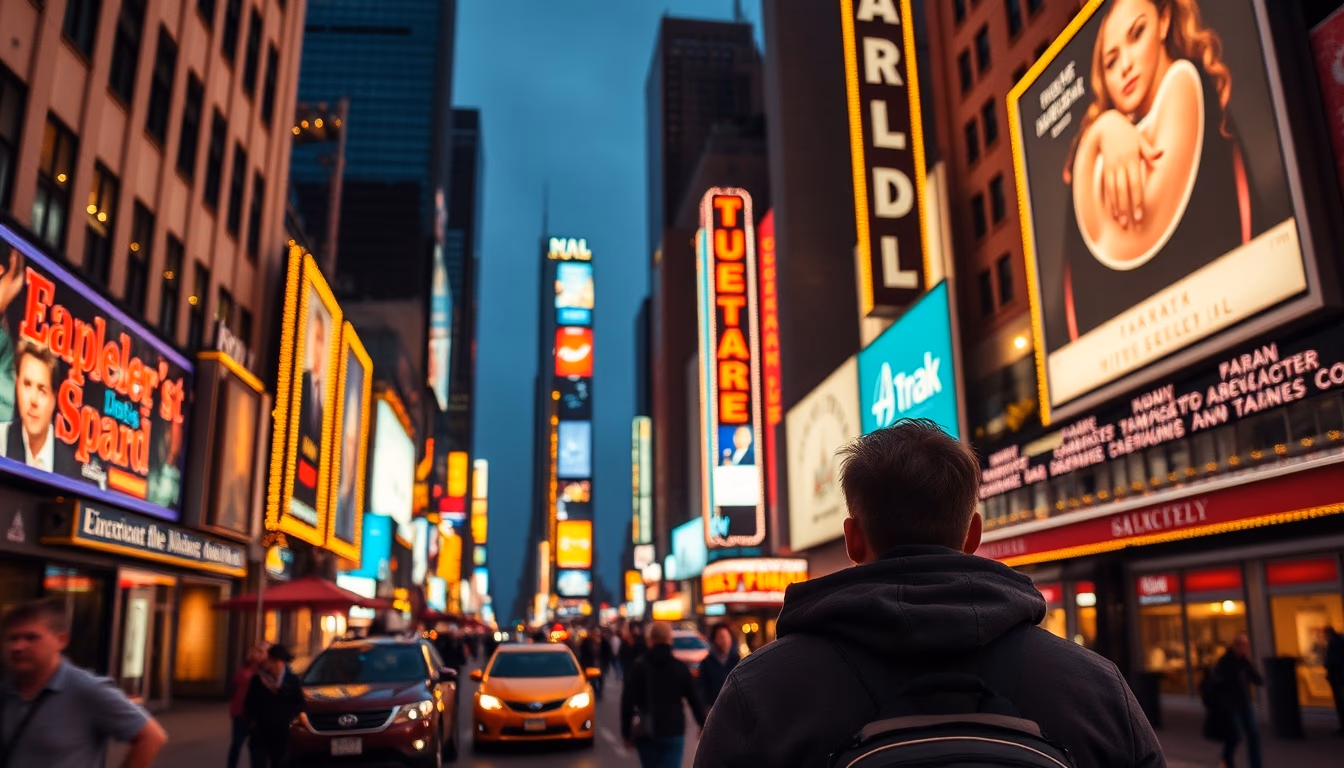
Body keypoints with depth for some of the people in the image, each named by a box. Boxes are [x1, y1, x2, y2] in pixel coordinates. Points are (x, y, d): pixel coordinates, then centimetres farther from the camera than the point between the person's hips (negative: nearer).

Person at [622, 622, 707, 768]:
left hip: (645, 733, 0)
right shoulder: (681, 668, 0)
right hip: (674, 731, 0)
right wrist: (704, 726, 13)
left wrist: (626, 733, 3)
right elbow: (695, 701, 2)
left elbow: (627, 702, -4)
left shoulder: (638, 667, -2)